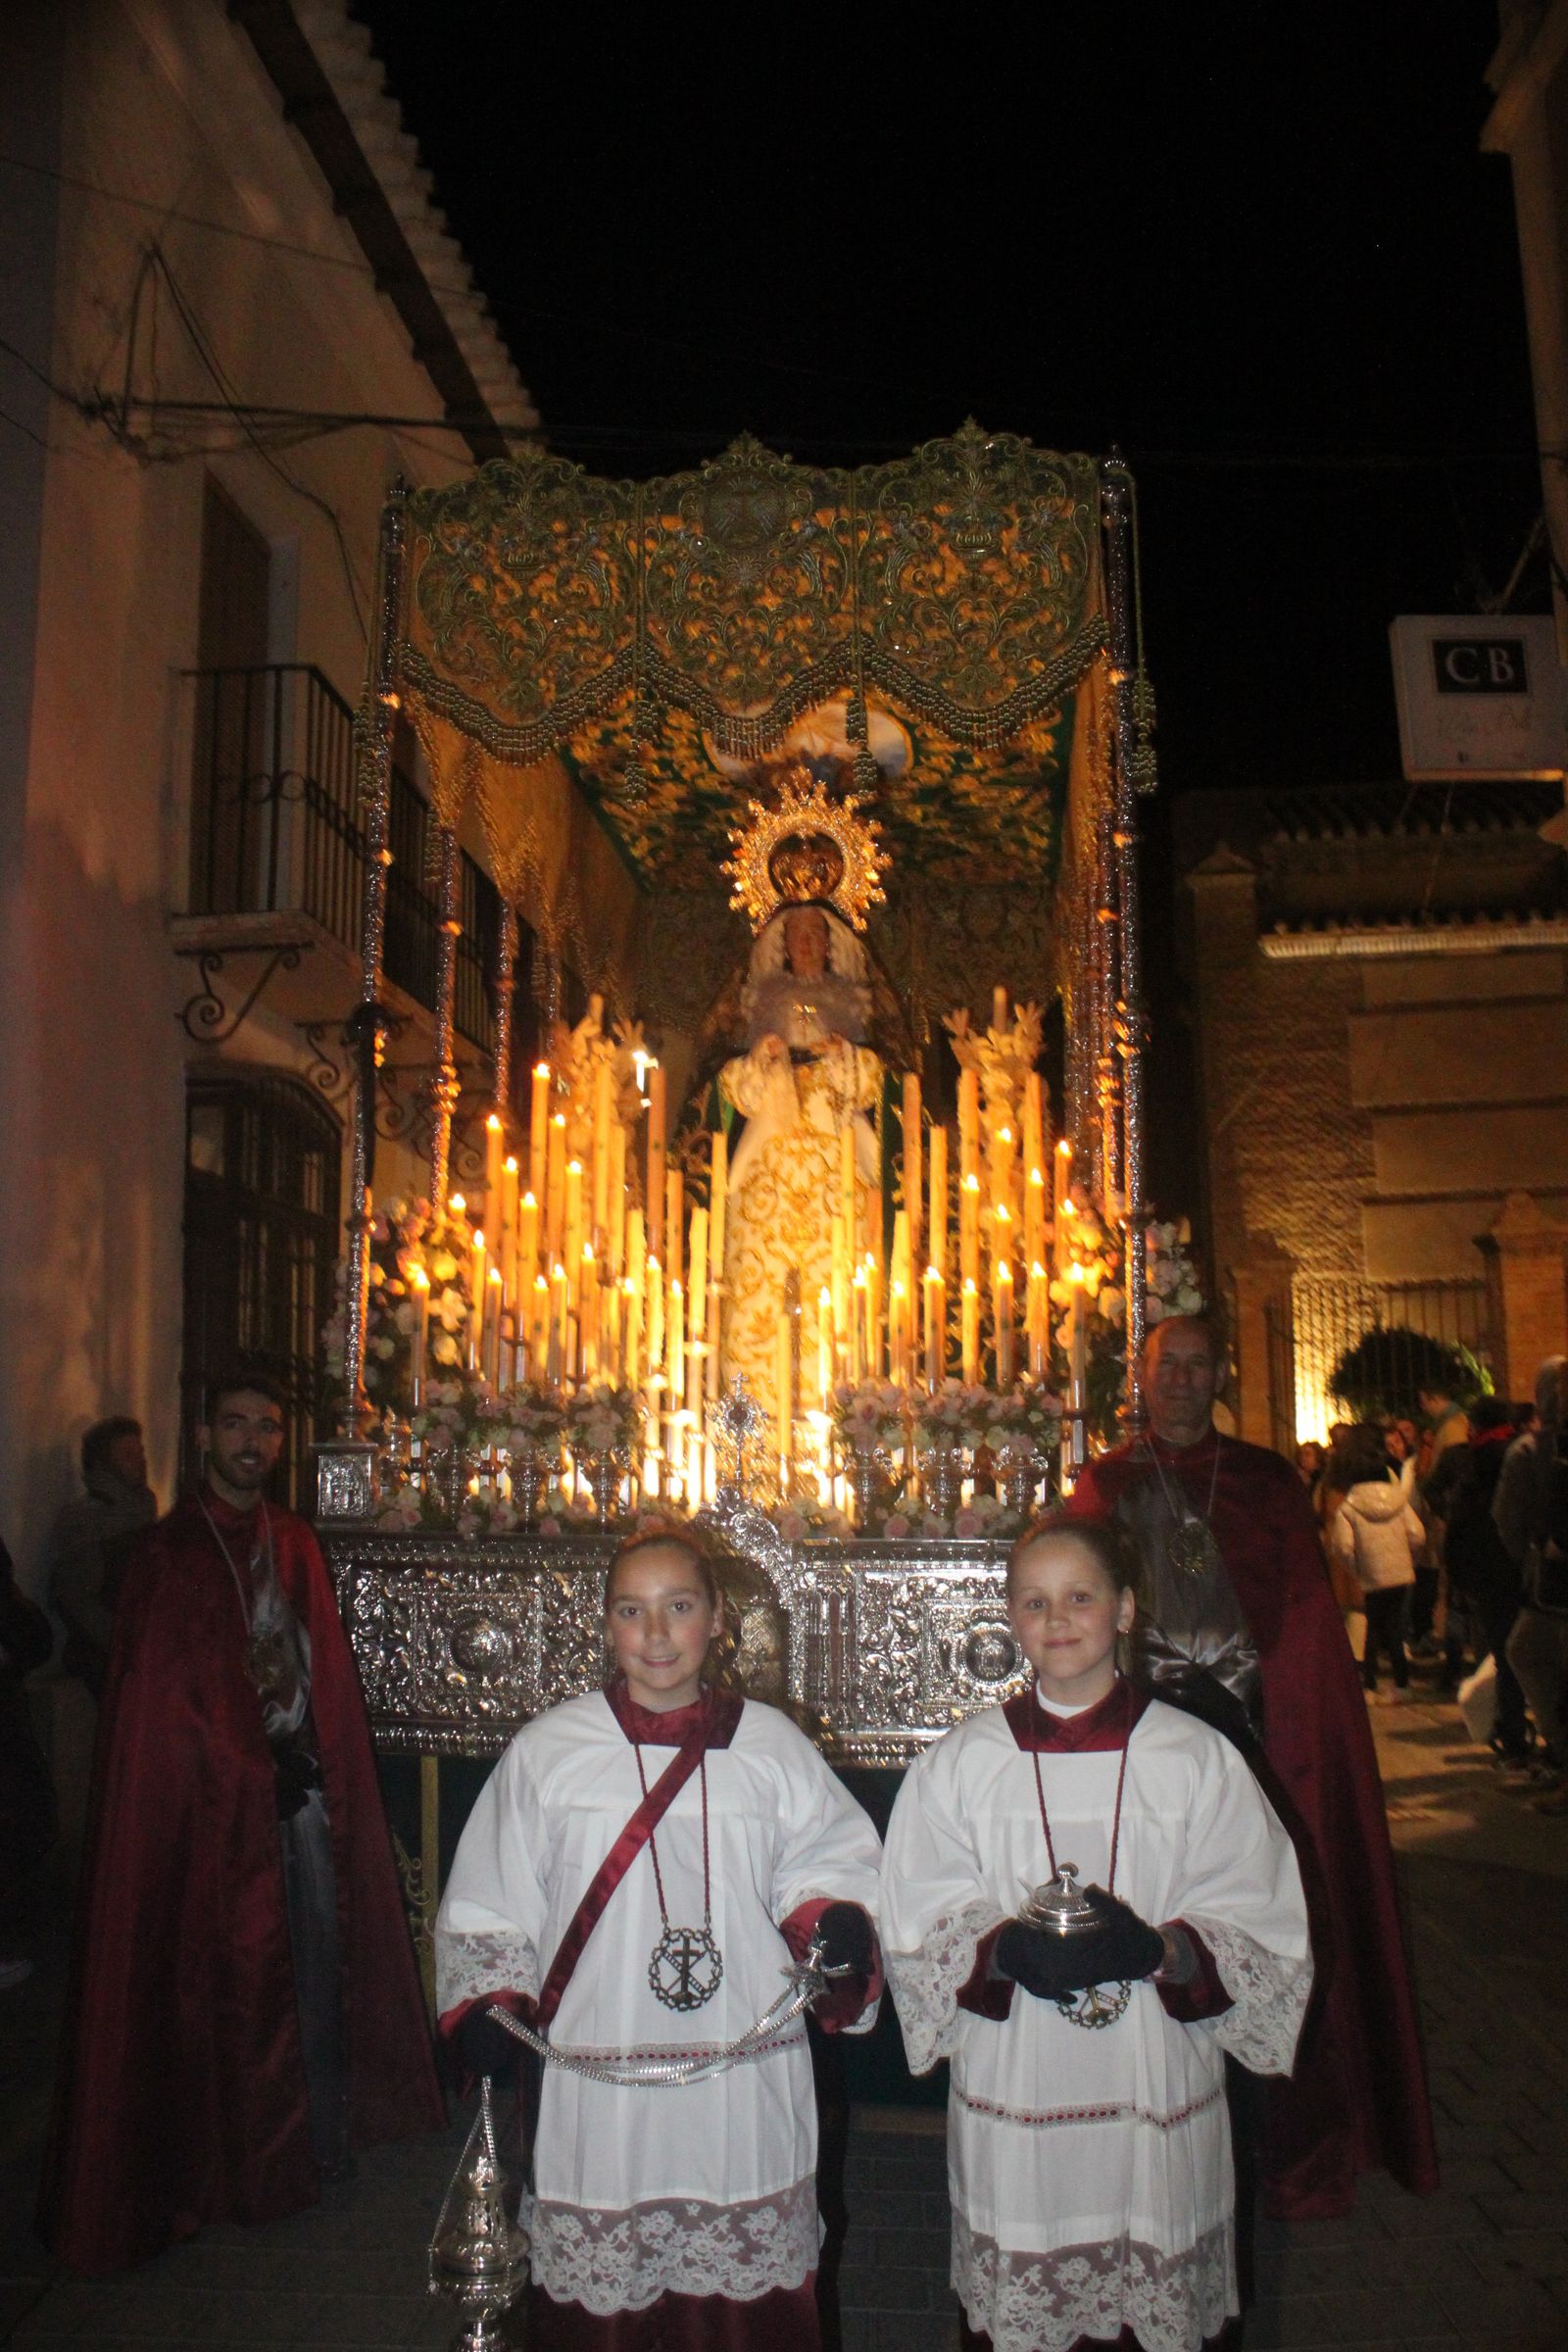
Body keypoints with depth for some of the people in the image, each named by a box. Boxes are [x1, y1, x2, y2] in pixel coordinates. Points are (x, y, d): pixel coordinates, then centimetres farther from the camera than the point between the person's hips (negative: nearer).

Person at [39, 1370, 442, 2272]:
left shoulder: (296, 1544, 9)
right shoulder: (169, 1551, -6)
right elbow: (161, 1695, -7)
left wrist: (326, 1765, 3)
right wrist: (258, 1769, -9)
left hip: (303, 1783, 5)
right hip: (214, 1793, -5)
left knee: (321, 1954, 9)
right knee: (231, 1972, 3)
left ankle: (321, 2138, 25)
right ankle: (247, 2162, 18)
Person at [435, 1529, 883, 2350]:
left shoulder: (771, 1745, 3)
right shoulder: (547, 1750, 1)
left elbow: (830, 1861, 9)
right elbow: (488, 1900, 7)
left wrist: (836, 1920, -11)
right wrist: (487, 2005, -4)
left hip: (744, 2080, 1)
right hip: (595, 2085, 0)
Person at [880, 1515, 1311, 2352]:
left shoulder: (1199, 1758, -2)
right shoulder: (960, 1763, 1)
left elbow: (1264, 1934, -3)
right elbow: (918, 1928, 1)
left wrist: (1156, 1949, -21)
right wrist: (1007, 1950, -18)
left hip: (1158, 2093, 0)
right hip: (1012, 2094, 1)